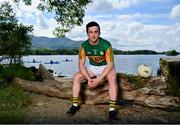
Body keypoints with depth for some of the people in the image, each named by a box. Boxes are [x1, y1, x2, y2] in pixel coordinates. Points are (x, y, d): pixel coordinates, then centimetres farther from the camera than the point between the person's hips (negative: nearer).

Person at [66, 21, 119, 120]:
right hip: (92, 67, 4)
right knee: (76, 77, -16)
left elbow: (110, 64, -23)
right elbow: (81, 64, -14)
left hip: (106, 67, -3)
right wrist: (89, 78, -28)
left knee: (112, 78, -35)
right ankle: (75, 105, -9)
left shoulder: (106, 45, -25)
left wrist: (99, 79, -34)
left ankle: (112, 109, -34)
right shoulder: (84, 45, -16)